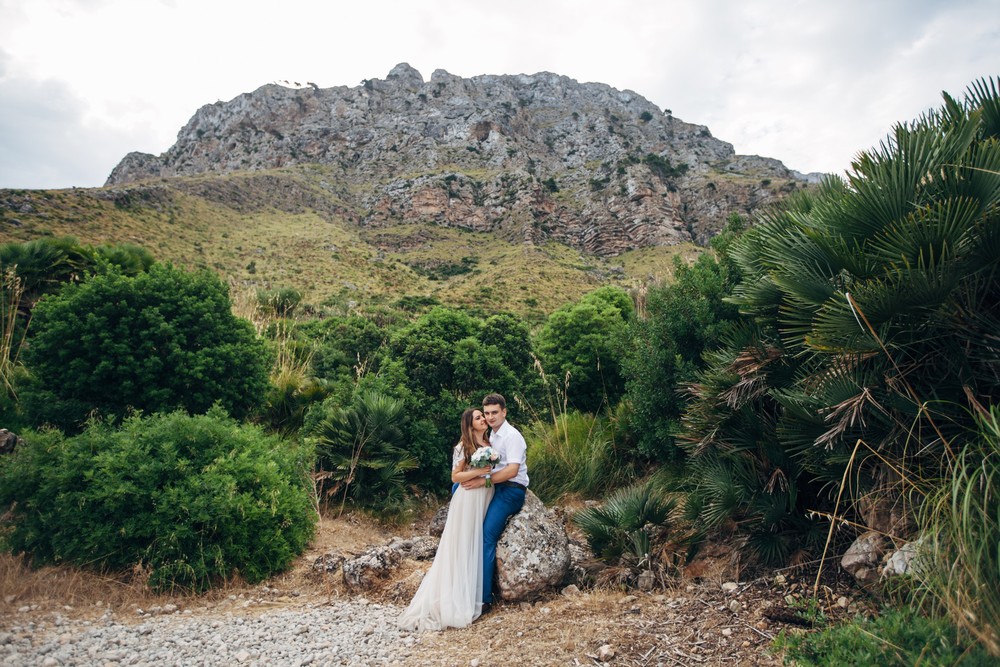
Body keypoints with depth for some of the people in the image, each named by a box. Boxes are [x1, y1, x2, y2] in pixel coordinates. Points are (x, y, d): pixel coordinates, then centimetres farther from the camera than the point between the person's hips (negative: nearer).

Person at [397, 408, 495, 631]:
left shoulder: (490, 444, 12)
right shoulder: (462, 447, -6)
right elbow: (455, 477, -6)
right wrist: (478, 472, -18)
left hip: (487, 498, 6)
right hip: (468, 499, -6)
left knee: (478, 546, 7)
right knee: (461, 547, -2)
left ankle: (473, 597, 16)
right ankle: (456, 603, 4)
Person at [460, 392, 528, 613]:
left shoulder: (512, 436, -11)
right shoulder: (491, 436, 14)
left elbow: (512, 470, -20)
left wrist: (483, 481, -22)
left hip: (511, 490, -8)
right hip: (494, 488, 8)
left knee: (485, 535, -20)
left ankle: (484, 598, -18)